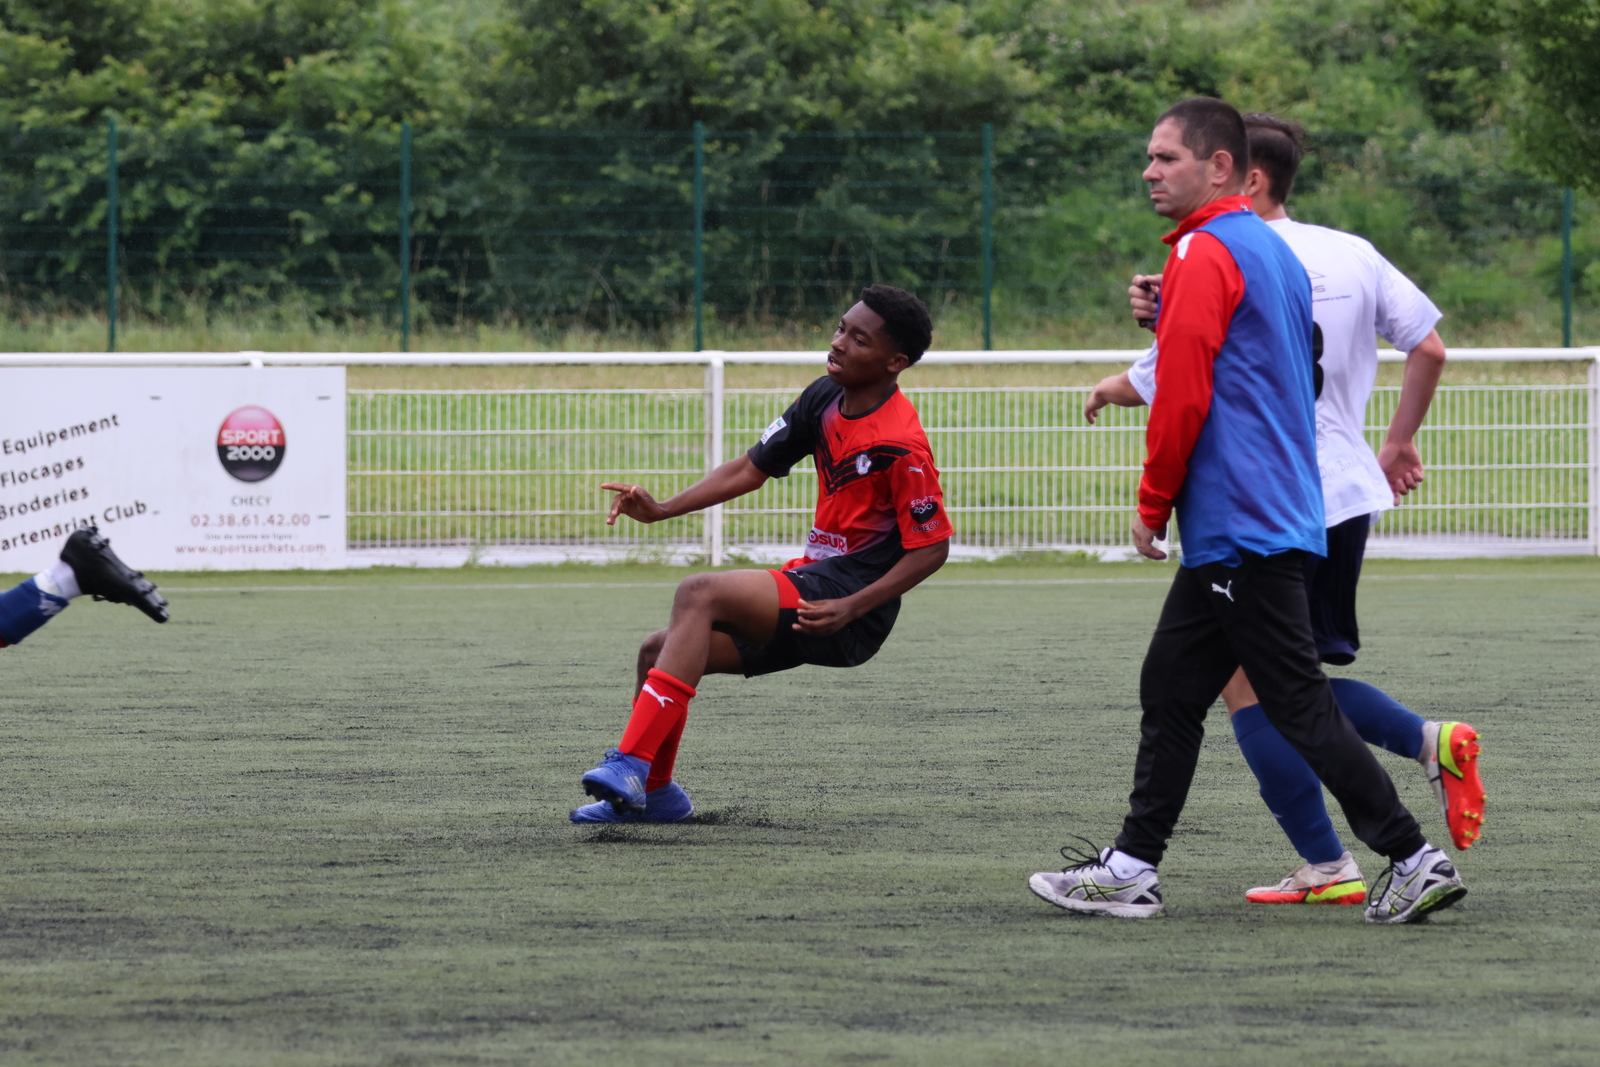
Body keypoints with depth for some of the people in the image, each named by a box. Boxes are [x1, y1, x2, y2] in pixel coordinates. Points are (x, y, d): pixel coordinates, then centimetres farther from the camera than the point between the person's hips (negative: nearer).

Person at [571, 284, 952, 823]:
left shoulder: (901, 445, -18)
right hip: (809, 582, 9)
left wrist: (849, 608, -23)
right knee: (658, 650, 3)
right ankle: (653, 793, 20)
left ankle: (629, 765, -33)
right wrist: (661, 510, 1)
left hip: (850, 615, -9)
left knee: (700, 593, -27)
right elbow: (751, 469, 13)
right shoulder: (826, 398, 6)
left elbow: (932, 547, -15)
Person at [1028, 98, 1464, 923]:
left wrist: (1153, 505, -7)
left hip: (1241, 525, -10)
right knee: (1171, 690, 13)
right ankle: (1132, 870, 16)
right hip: (1278, 518, 10)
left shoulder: (1204, 254, -13)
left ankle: (1414, 859, -9)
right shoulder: (1274, 252, 17)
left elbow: (1182, 396, -17)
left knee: (1300, 704, -9)